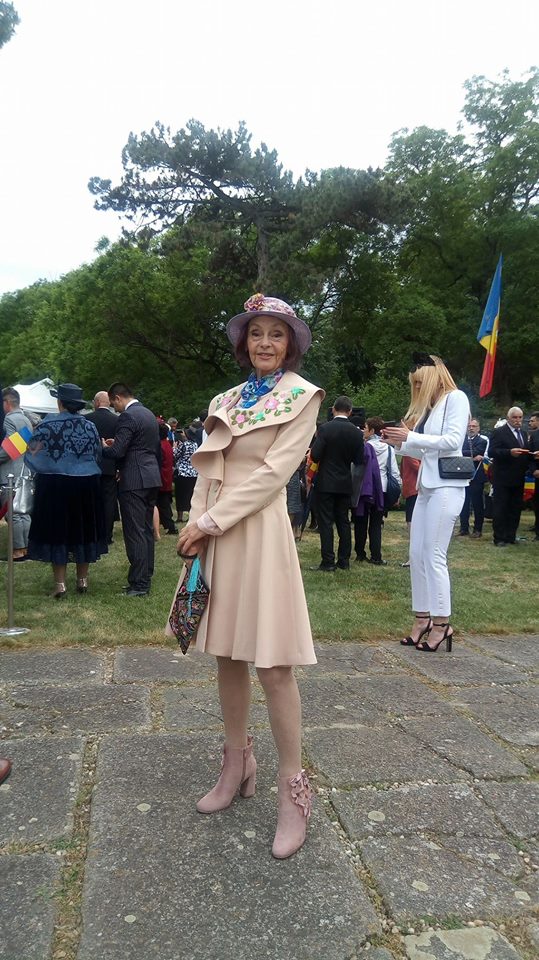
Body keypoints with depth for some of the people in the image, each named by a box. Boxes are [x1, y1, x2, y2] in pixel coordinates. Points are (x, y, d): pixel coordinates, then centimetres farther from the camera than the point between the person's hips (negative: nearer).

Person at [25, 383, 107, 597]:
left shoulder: (48, 425, -10)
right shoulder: (90, 426, 1)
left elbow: (33, 455, -6)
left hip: (55, 485, -3)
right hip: (86, 485, 3)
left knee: (57, 531, 5)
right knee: (83, 530, 13)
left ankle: (60, 584, 6)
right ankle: (82, 580, 21)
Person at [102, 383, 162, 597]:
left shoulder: (127, 417, -13)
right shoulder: (149, 414, 15)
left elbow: (117, 452, -19)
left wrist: (104, 447, 3)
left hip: (134, 482, -9)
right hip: (152, 478, 9)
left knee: (135, 533, -5)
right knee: (146, 530, 13)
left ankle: (138, 584, -3)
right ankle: (145, 578, 20)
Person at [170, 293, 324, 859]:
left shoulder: (301, 396, -2)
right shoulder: (228, 400, 15)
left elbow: (273, 472, -12)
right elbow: (208, 467, 10)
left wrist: (211, 521, -13)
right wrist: (197, 524, -7)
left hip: (261, 532, -6)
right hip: (215, 534, 6)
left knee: (271, 663, -3)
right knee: (227, 655, 13)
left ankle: (292, 788, 10)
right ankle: (237, 767, 29)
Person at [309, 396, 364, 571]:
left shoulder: (325, 429, -12)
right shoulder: (356, 432, -1)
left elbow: (315, 455, -14)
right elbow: (358, 460, 2)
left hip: (326, 483, -4)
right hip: (345, 484, 4)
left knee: (326, 522, -1)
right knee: (343, 522, 11)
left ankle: (328, 562, -3)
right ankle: (344, 561, 15)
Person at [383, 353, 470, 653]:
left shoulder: (455, 398, -2)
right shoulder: (429, 406, 20)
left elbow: (453, 440, -15)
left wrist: (411, 437, -14)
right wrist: (400, 443, 6)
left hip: (446, 486, -8)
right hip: (427, 486, 8)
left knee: (434, 556, -8)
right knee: (417, 554, 6)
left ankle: (441, 623, 0)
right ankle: (423, 618, 14)